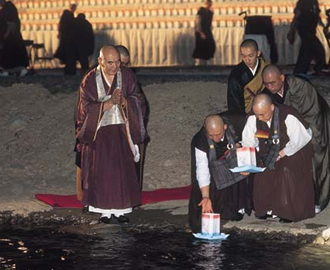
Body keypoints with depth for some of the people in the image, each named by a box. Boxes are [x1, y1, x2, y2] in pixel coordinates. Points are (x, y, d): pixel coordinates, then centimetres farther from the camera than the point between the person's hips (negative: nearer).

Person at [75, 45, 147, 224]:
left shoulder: (127, 76, -1)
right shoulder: (90, 80, -7)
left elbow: (139, 99, 0)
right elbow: (87, 108, -11)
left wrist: (124, 101, -21)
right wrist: (110, 102, -23)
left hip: (122, 130, 2)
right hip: (100, 132, -2)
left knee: (123, 170, -1)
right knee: (102, 171, -3)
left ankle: (120, 210, 5)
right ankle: (105, 211, 2)